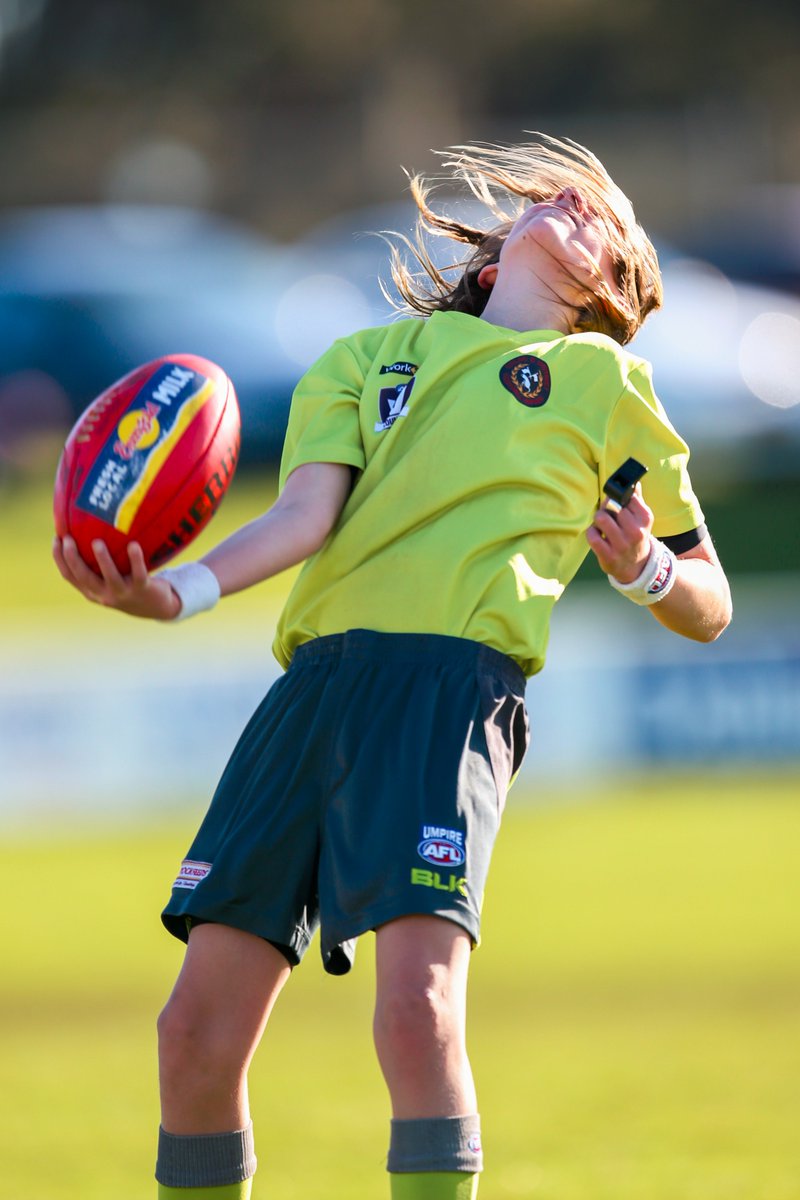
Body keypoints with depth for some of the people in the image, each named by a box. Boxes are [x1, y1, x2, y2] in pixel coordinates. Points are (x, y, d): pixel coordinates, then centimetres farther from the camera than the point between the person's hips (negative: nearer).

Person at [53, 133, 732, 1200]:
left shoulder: (607, 382, 19)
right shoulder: (367, 356, 25)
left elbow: (709, 609, 22)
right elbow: (308, 512, 7)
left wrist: (647, 569, -1)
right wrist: (179, 591, -13)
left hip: (453, 683, -3)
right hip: (317, 679, 3)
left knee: (418, 1007, -24)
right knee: (199, 1029, -3)